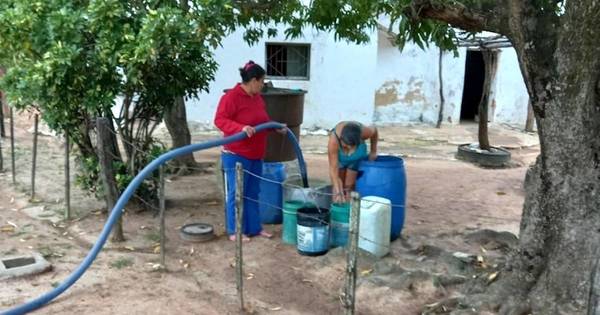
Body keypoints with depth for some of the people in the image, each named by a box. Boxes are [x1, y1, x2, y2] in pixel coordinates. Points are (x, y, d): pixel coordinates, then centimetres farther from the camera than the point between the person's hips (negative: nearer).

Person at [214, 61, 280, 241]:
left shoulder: (257, 98, 13)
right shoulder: (231, 97, -15)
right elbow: (219, 120, -20)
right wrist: (241, 128, -32)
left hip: (255, 155, 9)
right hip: (235, 155, -9)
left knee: (253, 193, 14)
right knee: (236, 193, -1)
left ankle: (254, 228, 24)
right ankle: (234, 231, 10)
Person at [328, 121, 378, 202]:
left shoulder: (363, 132, -37)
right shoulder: (334, 140, -41)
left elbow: (374, 131, -11)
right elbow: (333, 168, -38)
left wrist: (373, 152, -1)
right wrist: (338, 193, -41)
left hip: (357, 157, 1)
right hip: (339, 157, -1)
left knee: (349, 187, -3)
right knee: (338, 186, -5)